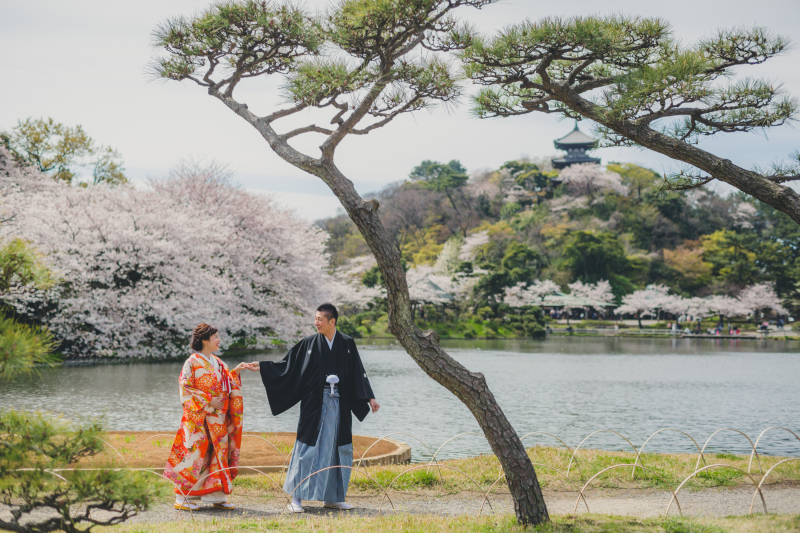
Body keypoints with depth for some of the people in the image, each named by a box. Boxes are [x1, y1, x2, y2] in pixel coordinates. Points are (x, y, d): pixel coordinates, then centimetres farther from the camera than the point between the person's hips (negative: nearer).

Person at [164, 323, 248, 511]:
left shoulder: (218, 363, 15)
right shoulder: (193, 362, -6)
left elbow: (227, 388, 17)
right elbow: (185, 388, -11)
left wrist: (235, 372, 3)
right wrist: (207, 400, -17)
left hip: (218, 417, 7)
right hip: (199, 418, -7)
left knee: (218, 452, 5)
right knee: (195, 452, -7)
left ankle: (216, 496, 11)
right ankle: (182, 497, 1)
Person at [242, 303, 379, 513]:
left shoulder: (347, 344, 4)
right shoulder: (309, 344, 1)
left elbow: (358, 373, 6)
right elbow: (287, 365, 4)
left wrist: (370, 398, 3)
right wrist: (261, 366, -3)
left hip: (339, 404, 2)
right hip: (315, 403, -2)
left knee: (336, 448, 6)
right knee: (308, 448, -4)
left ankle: (331, 497, 17)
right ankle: (296, 498, 1)